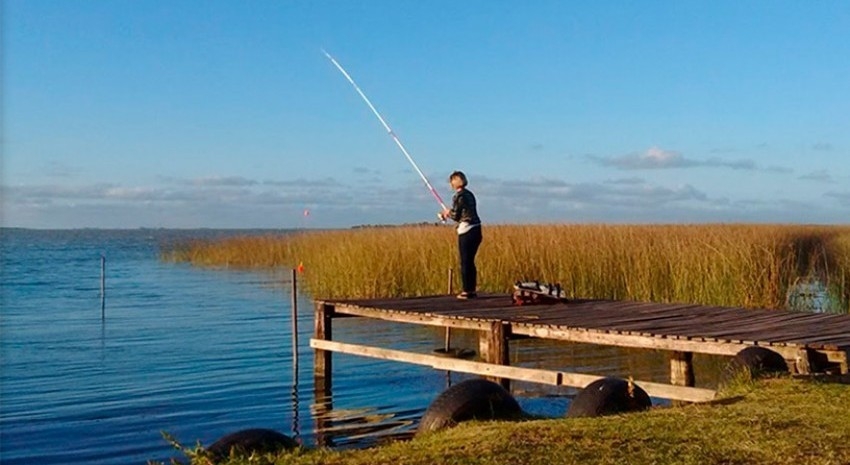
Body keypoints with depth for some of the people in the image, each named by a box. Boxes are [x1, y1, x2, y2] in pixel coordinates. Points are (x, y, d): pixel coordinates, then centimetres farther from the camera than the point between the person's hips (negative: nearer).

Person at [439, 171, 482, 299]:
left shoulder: (458, 196, -10)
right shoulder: (469, 194, 13)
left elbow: (456, 216, -11)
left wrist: (447, 213, 9)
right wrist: (449, 213, 19)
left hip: (466, 232, -8)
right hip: (476, 230, 8)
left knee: (465, 262, 0)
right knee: (470, 261, 14)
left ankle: (467, 291, 2)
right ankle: (473, 290, 17)